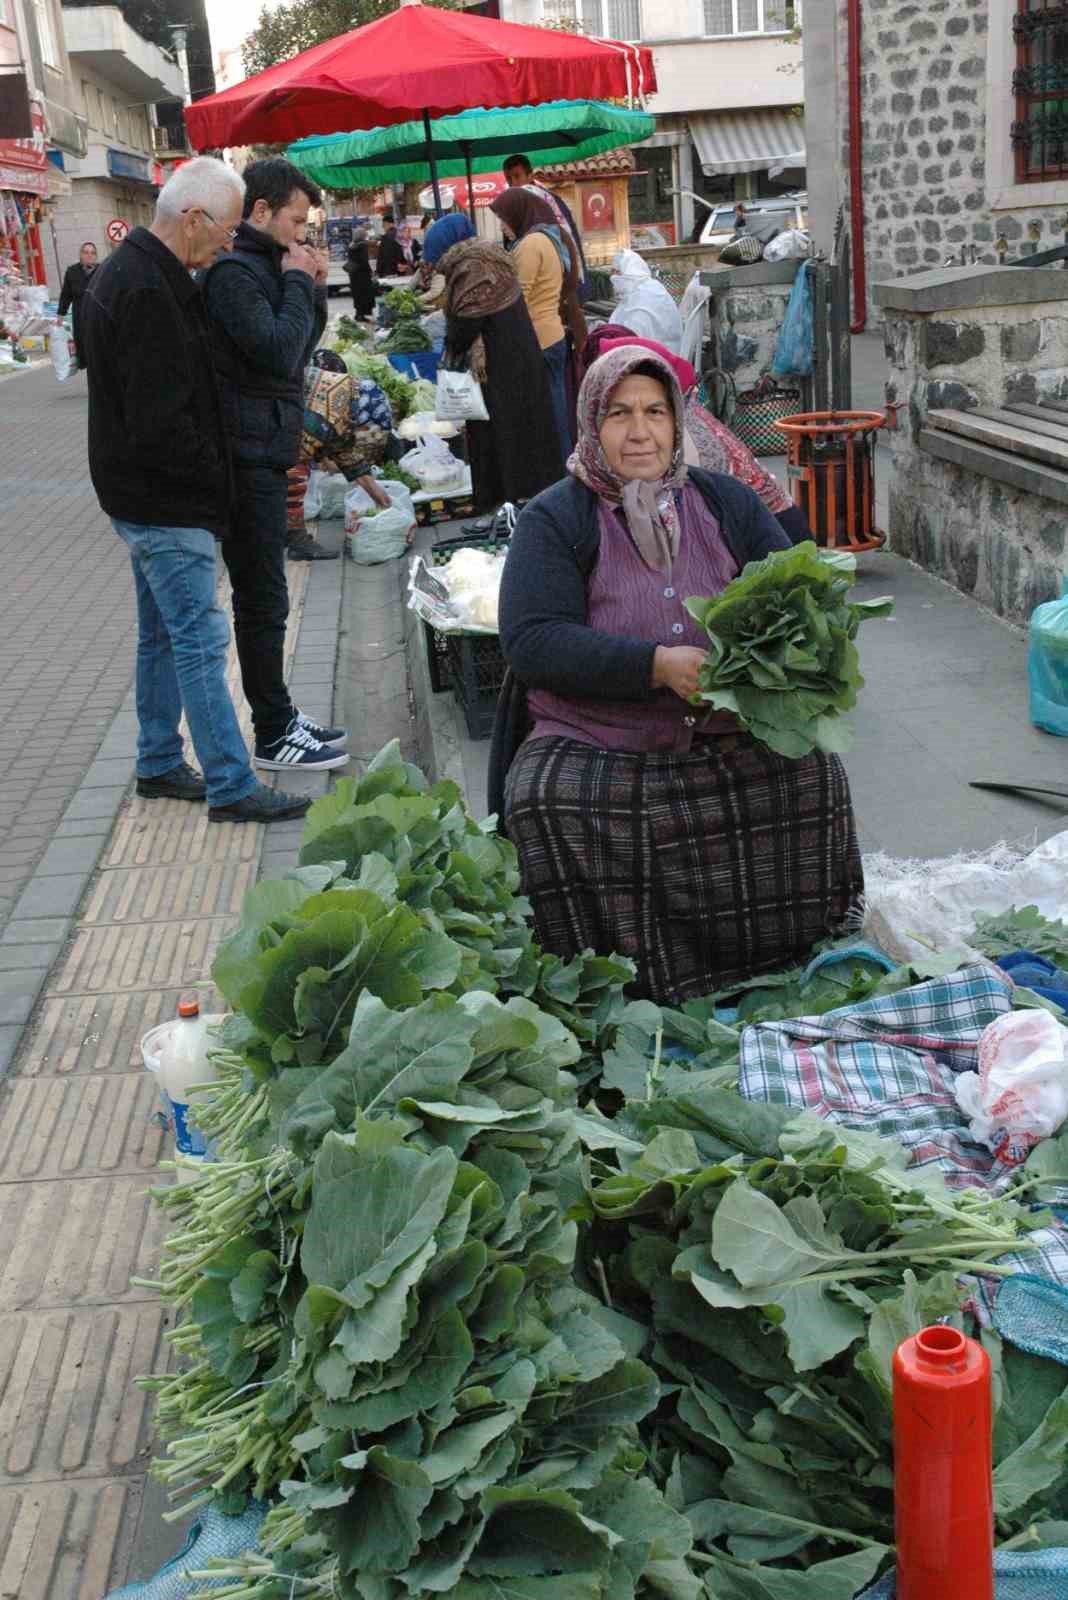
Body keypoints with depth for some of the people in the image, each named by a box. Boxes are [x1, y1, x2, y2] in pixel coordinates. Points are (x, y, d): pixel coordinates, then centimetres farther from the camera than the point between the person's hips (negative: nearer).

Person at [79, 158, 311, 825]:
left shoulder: (131, 272, 12)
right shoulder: (146, 291, -22)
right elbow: (159, 421, -26)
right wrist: (215, 478, -13)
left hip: (148, 495, 11)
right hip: (166, 501, -11)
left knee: (162, 634, 18)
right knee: (201, 640, -6)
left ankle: (160, 764, 29)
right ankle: (231, 787, 0)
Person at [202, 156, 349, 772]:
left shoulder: (267, 265, 15)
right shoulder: (233, 272, -15)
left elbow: (301, 346, 19)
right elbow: (279, 352, -23)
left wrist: (314, 287, 5)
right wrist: (299, 283, -12)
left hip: (266, 450, 10)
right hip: (248, 453, -10)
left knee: (263, 595, 15)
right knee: (263, 599, -4)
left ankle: (280, 716, 24)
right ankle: (274, 737, 4)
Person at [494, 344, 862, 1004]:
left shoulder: (725, 503, 14)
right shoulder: (554, 519, 3)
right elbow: (532, 641, -10)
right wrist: (659, 666, -22)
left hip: (730, 739, 3)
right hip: (594, 745, -2)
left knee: (815, 771, -25)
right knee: (542, 804, -33)